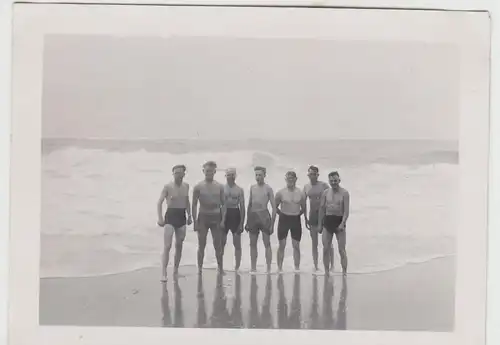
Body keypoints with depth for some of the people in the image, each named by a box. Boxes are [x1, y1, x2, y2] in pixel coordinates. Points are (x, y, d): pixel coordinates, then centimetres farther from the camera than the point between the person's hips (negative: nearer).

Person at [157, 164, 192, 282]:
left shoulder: (186, 186, 7)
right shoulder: (168, 187, -9)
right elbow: (159, 203, -11)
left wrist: (189, 216, 14)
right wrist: (160, 218, -21)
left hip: (181, 216, 5)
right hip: (170, 216, -5)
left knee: (179, 245, 10)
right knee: (167, 246, -12)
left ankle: (176, 271, 22)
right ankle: (164, 273, -12)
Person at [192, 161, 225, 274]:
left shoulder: (220, 187, 2)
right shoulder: (198, 187, -2)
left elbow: (223, 204, 4)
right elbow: (194, 205, 0)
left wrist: (223, 220, -5)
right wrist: (195, 221, -6)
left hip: (216, 217, 1)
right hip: (203, 217, -1)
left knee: (218, 245, 4)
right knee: (201, 245, 2)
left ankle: (220, 268, 11)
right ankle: (199, 269, 9)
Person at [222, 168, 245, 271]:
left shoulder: (239, 190, 2)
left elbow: (242, 207, 1)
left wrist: (242, 222, -5)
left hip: (235, 214, 0)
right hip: (224, 214, 0)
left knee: (237, 244, 2)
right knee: (221, 243, 2)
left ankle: (237, 267, 9)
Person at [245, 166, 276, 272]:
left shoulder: (268, 189, -3)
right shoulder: (252, 188, 11)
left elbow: (274, 207, -4)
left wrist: (272, 223, -10)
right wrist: (247, 221, 11)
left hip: (264, 216, -5)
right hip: (253, 216, 5)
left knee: (267, 243, -3)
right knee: (252, 244, 7)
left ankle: (268, 268, -2)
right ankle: (253, 268, 13)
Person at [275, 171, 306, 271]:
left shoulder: (301, 193, 0)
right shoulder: (281, 193, -3)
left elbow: (303, 208, 11)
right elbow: (275, 206, 6)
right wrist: (281, 213, -1)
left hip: (296, 220, 1)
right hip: (284, 219, -1)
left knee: (296, 245, 3)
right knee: (282, 245, 2)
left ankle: (297, 268, 10)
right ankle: (280, 268, 8)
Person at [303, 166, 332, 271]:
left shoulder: (324, 185, -5)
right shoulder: (306, 187, 7)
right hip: (312, 214, 4)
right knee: (314, 243, 7)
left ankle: (332, 265, 6)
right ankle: (315, 266, 12)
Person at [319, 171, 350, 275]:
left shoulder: (344, 193, -5)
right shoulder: (326, 193, 7)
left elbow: (346, 210, -10)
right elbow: (322, 209, 12)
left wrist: (342, 223, -21)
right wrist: (320, 224, 9)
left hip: (339, 221, -4)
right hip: (327, 221, 4)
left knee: (341, 250, -3)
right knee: (326, 249, 3)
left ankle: (344, 272, 2)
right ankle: (326, 272, 10)